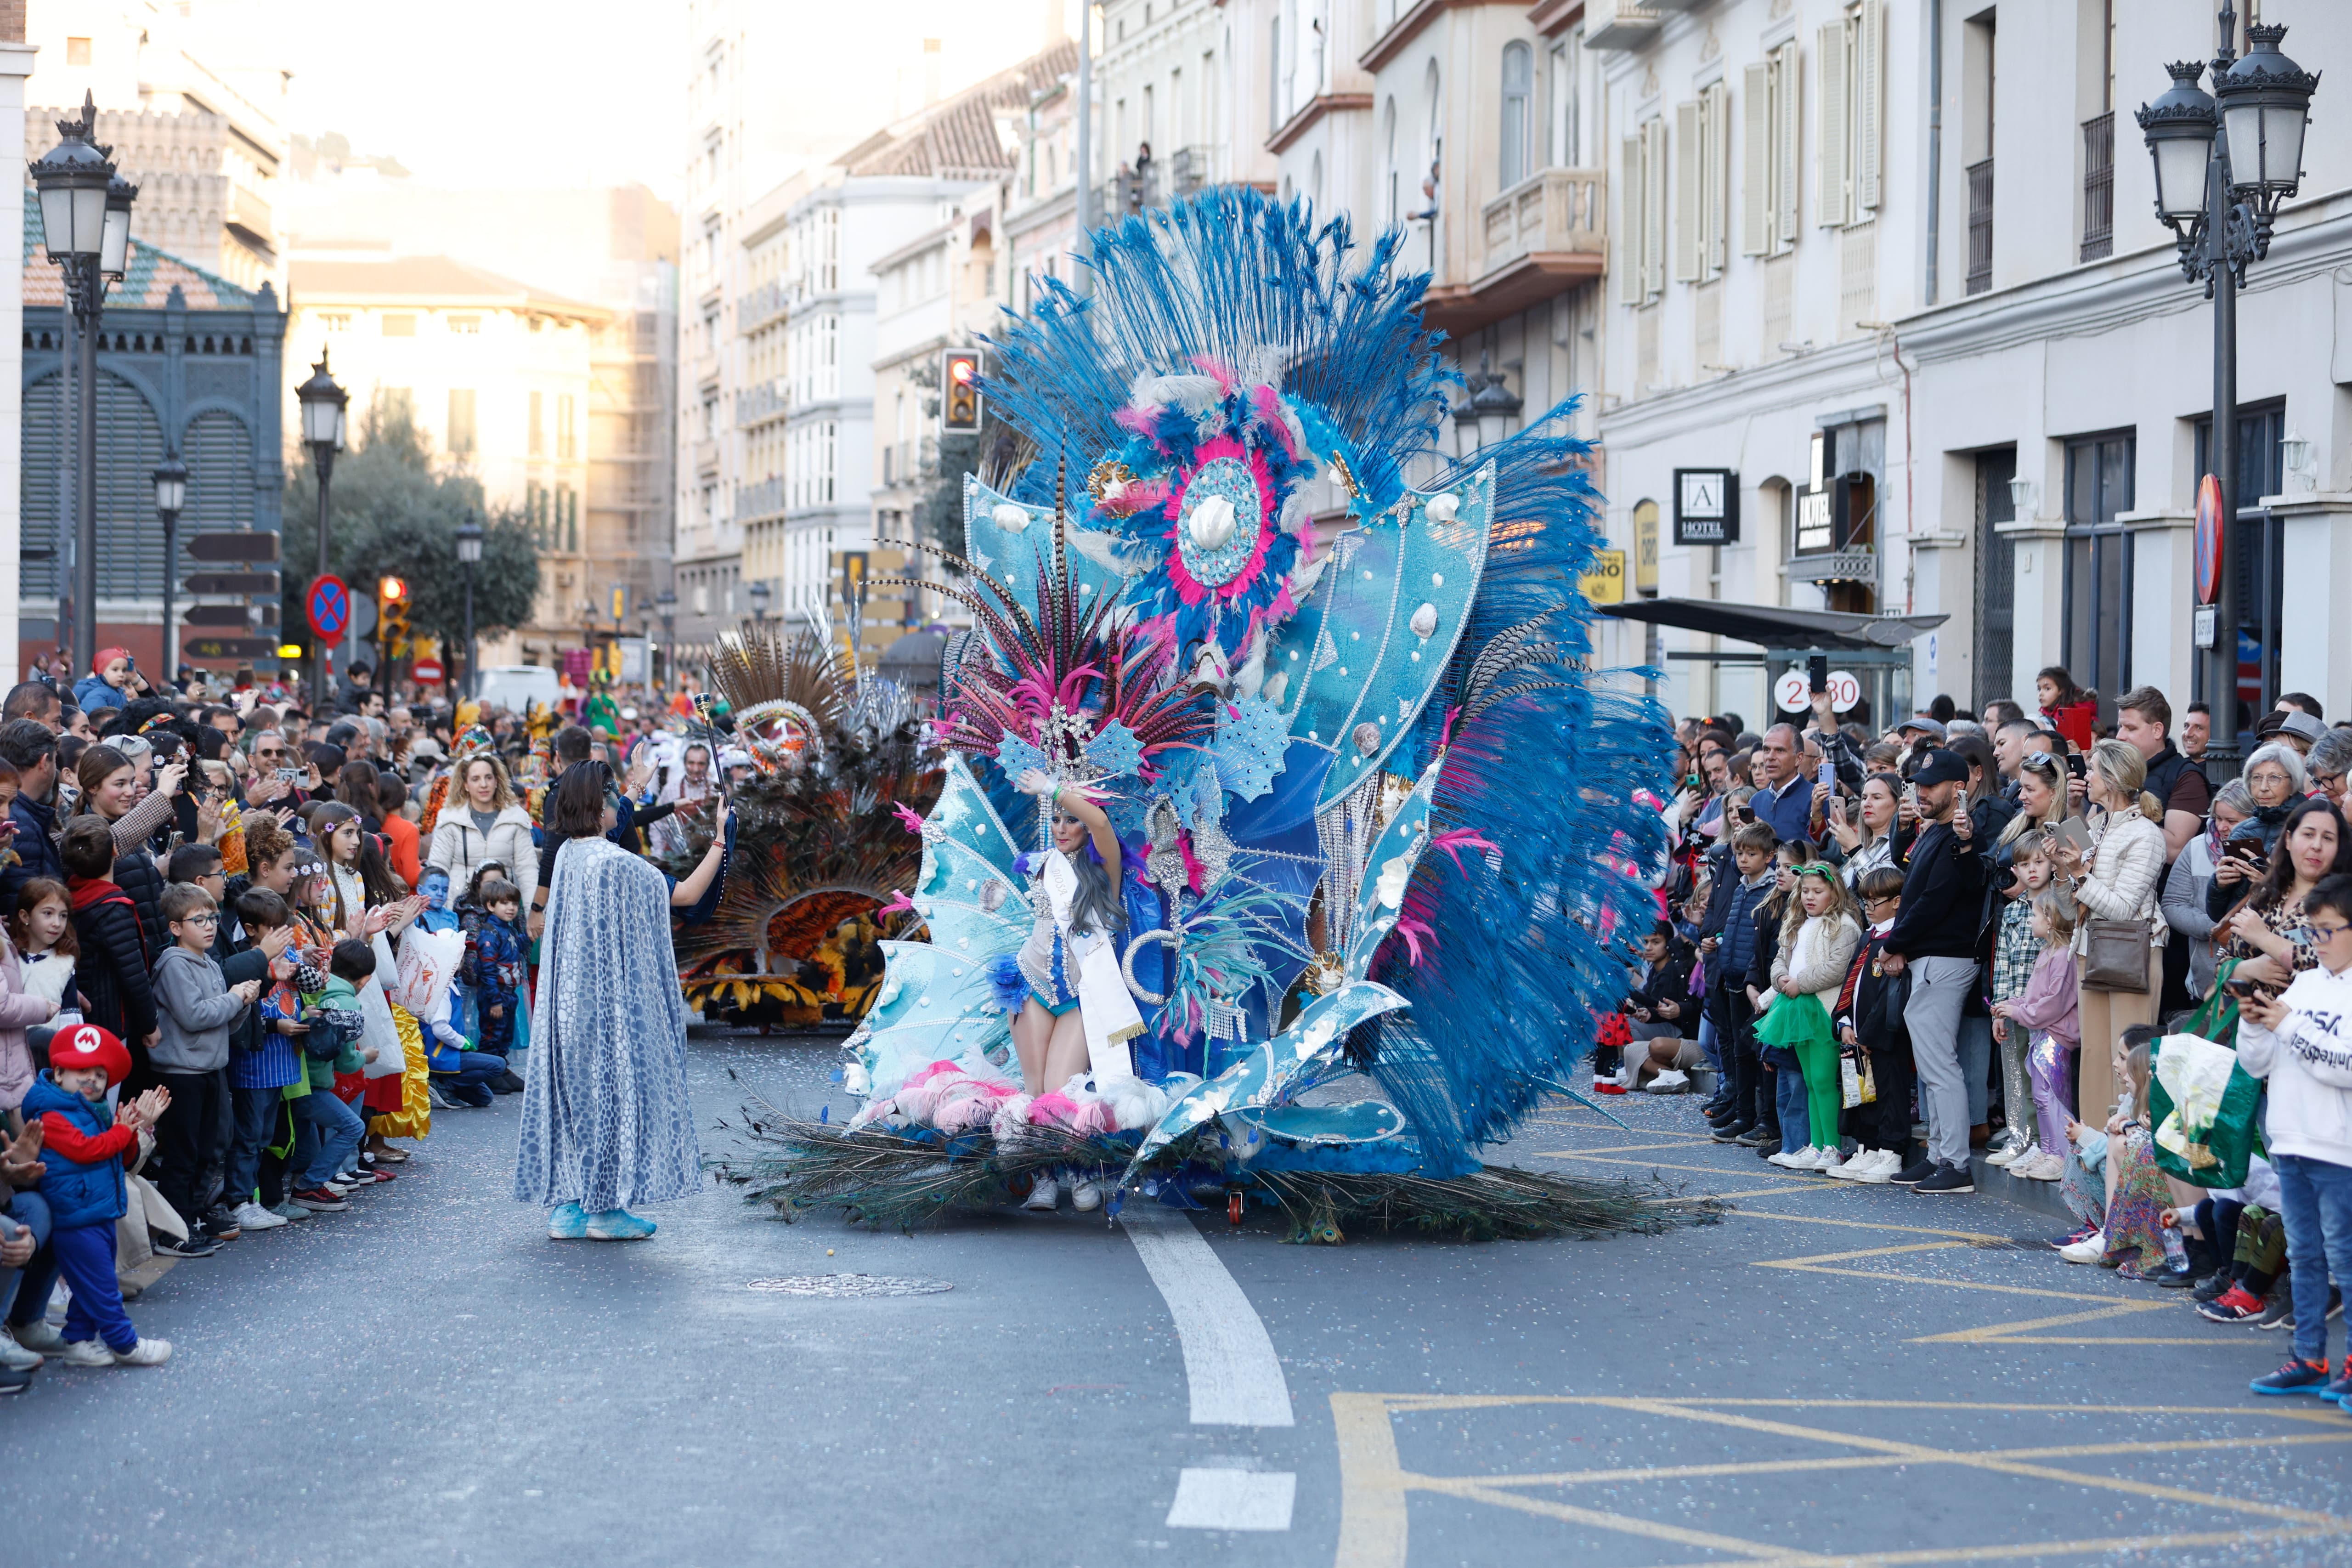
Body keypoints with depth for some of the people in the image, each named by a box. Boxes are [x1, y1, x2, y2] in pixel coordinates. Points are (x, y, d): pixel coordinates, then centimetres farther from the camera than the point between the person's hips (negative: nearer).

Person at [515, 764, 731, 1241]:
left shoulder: (567, 855, 7)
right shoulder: (617, 864, -20)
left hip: (572, 1001, 9)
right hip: (613, 1001, -9)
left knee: (573, 1093, 12)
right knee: (615, 1091, 1)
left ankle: (567, 1207, 15)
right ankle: (605, 1208, 6)